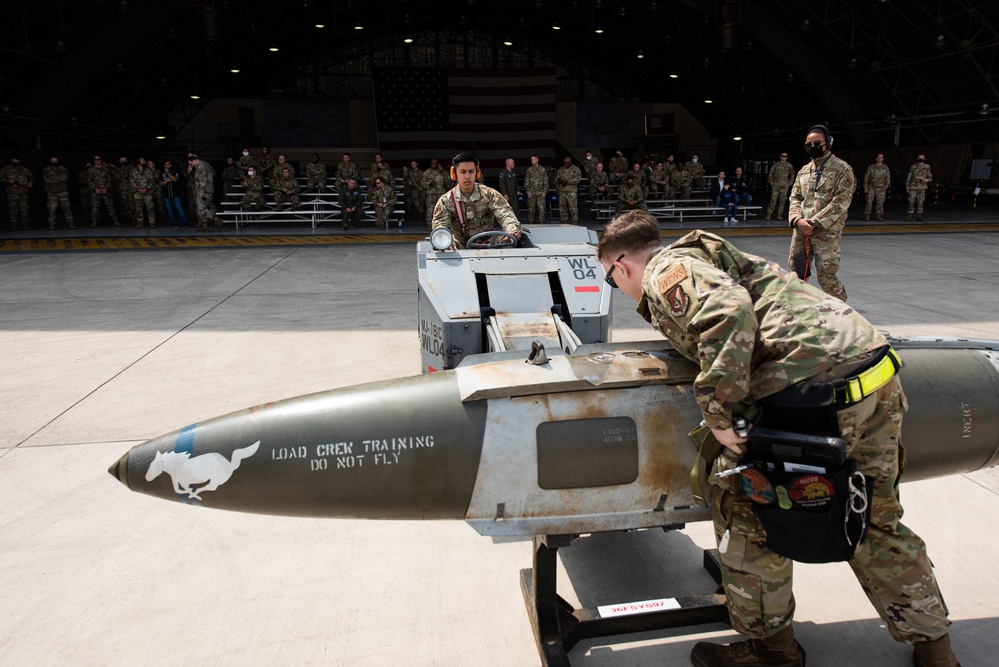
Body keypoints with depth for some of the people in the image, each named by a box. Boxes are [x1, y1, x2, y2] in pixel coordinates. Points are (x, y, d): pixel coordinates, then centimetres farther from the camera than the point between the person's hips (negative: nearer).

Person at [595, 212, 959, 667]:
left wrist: (717, 412, -19)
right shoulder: (703, 254, 26)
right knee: (874, 521, 23)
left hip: (815, 386, -9)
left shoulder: (666, 272, -2)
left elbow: (729, 312, -21)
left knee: (742, 507, 9)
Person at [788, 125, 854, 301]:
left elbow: (841, 202, -11)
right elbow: (795, 197, 13)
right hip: (801, 230, 6)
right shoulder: (804, 171, 16)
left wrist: (814, 222, -17)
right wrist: (798, 219, -8)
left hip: (827, 231, -6)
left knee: (826, 275, -9)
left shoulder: (842, 169, -3)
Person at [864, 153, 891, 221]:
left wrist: (885, 187, -1)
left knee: (880, 203, -1)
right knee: (869, 202, -6)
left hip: (881, 188, 1)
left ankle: (879, 216, 3)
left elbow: (888, 178, 10)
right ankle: (867, 216, -2)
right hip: (871, 188, -1)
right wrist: (865, 187, -1)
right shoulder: (871, 167, 6)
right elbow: (866, 177, 6)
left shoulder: (886, 168, 9)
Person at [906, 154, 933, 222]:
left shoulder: (927, 167, 5)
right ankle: (909, 217, 3)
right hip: (913, 187, -1)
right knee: (911, 202, -2)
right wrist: (907, 186, 4)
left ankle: (919, 217, 6)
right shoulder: (913, 167, 3)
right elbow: (909, 177, 8)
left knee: (920, 202, 2)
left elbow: (930, 176, 8)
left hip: (922, 188, 1)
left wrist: (927, 179, -15)